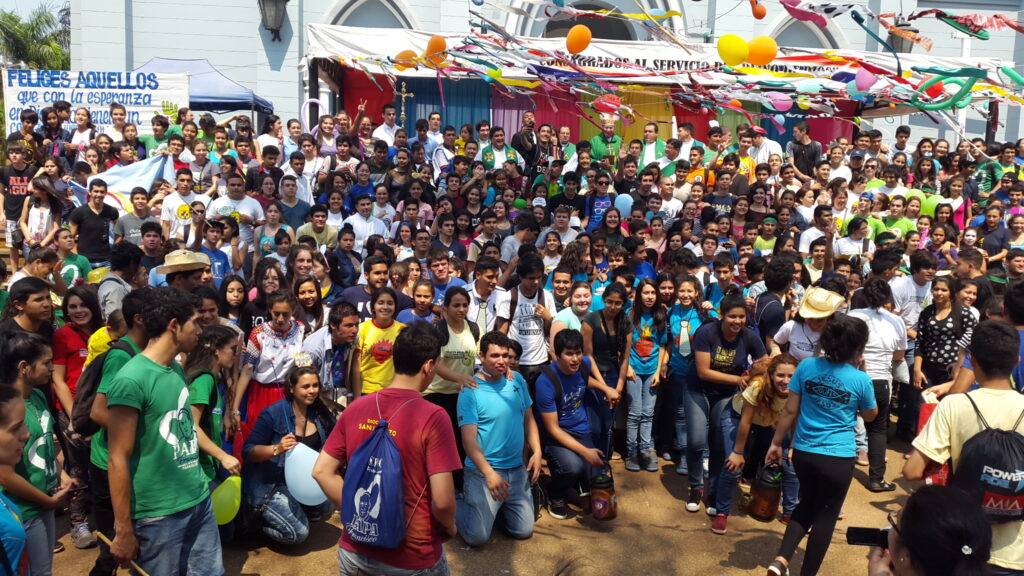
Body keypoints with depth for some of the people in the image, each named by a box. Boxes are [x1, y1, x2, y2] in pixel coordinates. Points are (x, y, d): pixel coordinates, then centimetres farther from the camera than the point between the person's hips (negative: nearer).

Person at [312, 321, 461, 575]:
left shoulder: (355, 408, -3)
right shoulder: (433, 417, -18)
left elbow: (322, 471, 2)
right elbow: (442, 501, -20)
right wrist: (449, 527, -1)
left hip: (355, 550, 4)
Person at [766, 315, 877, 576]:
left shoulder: (807, 366, -6)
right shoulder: (861, 380, -12)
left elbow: (790, 411, -2)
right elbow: (870, 416, 8)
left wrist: (776, 443, 8)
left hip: (803, 452, 3)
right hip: (838, 457, -3)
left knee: (807, 505, 23)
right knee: (826, 515, 14)